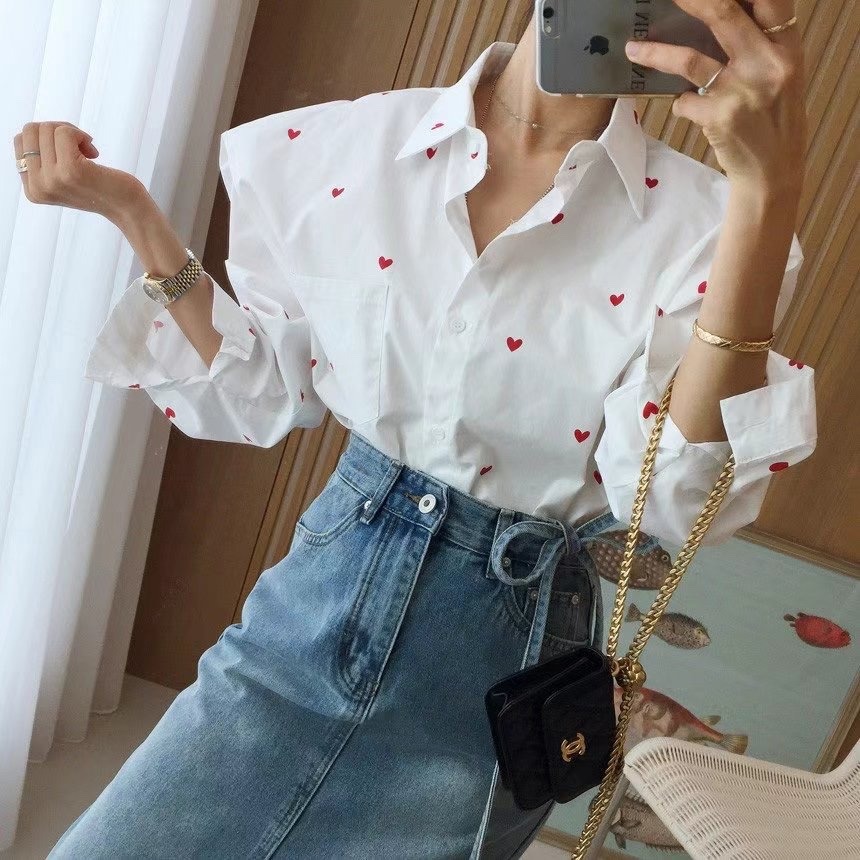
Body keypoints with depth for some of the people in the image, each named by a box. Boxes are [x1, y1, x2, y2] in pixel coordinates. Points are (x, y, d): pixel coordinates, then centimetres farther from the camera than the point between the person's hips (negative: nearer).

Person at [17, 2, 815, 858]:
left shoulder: (694, 217, -10)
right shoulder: (342, 145, -4)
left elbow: (673, 499, -23)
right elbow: (260, 398, 5)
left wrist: (770, 191, -28)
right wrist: (133, 213, -3)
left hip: (502, 647, -1)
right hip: (322, 589, 2)